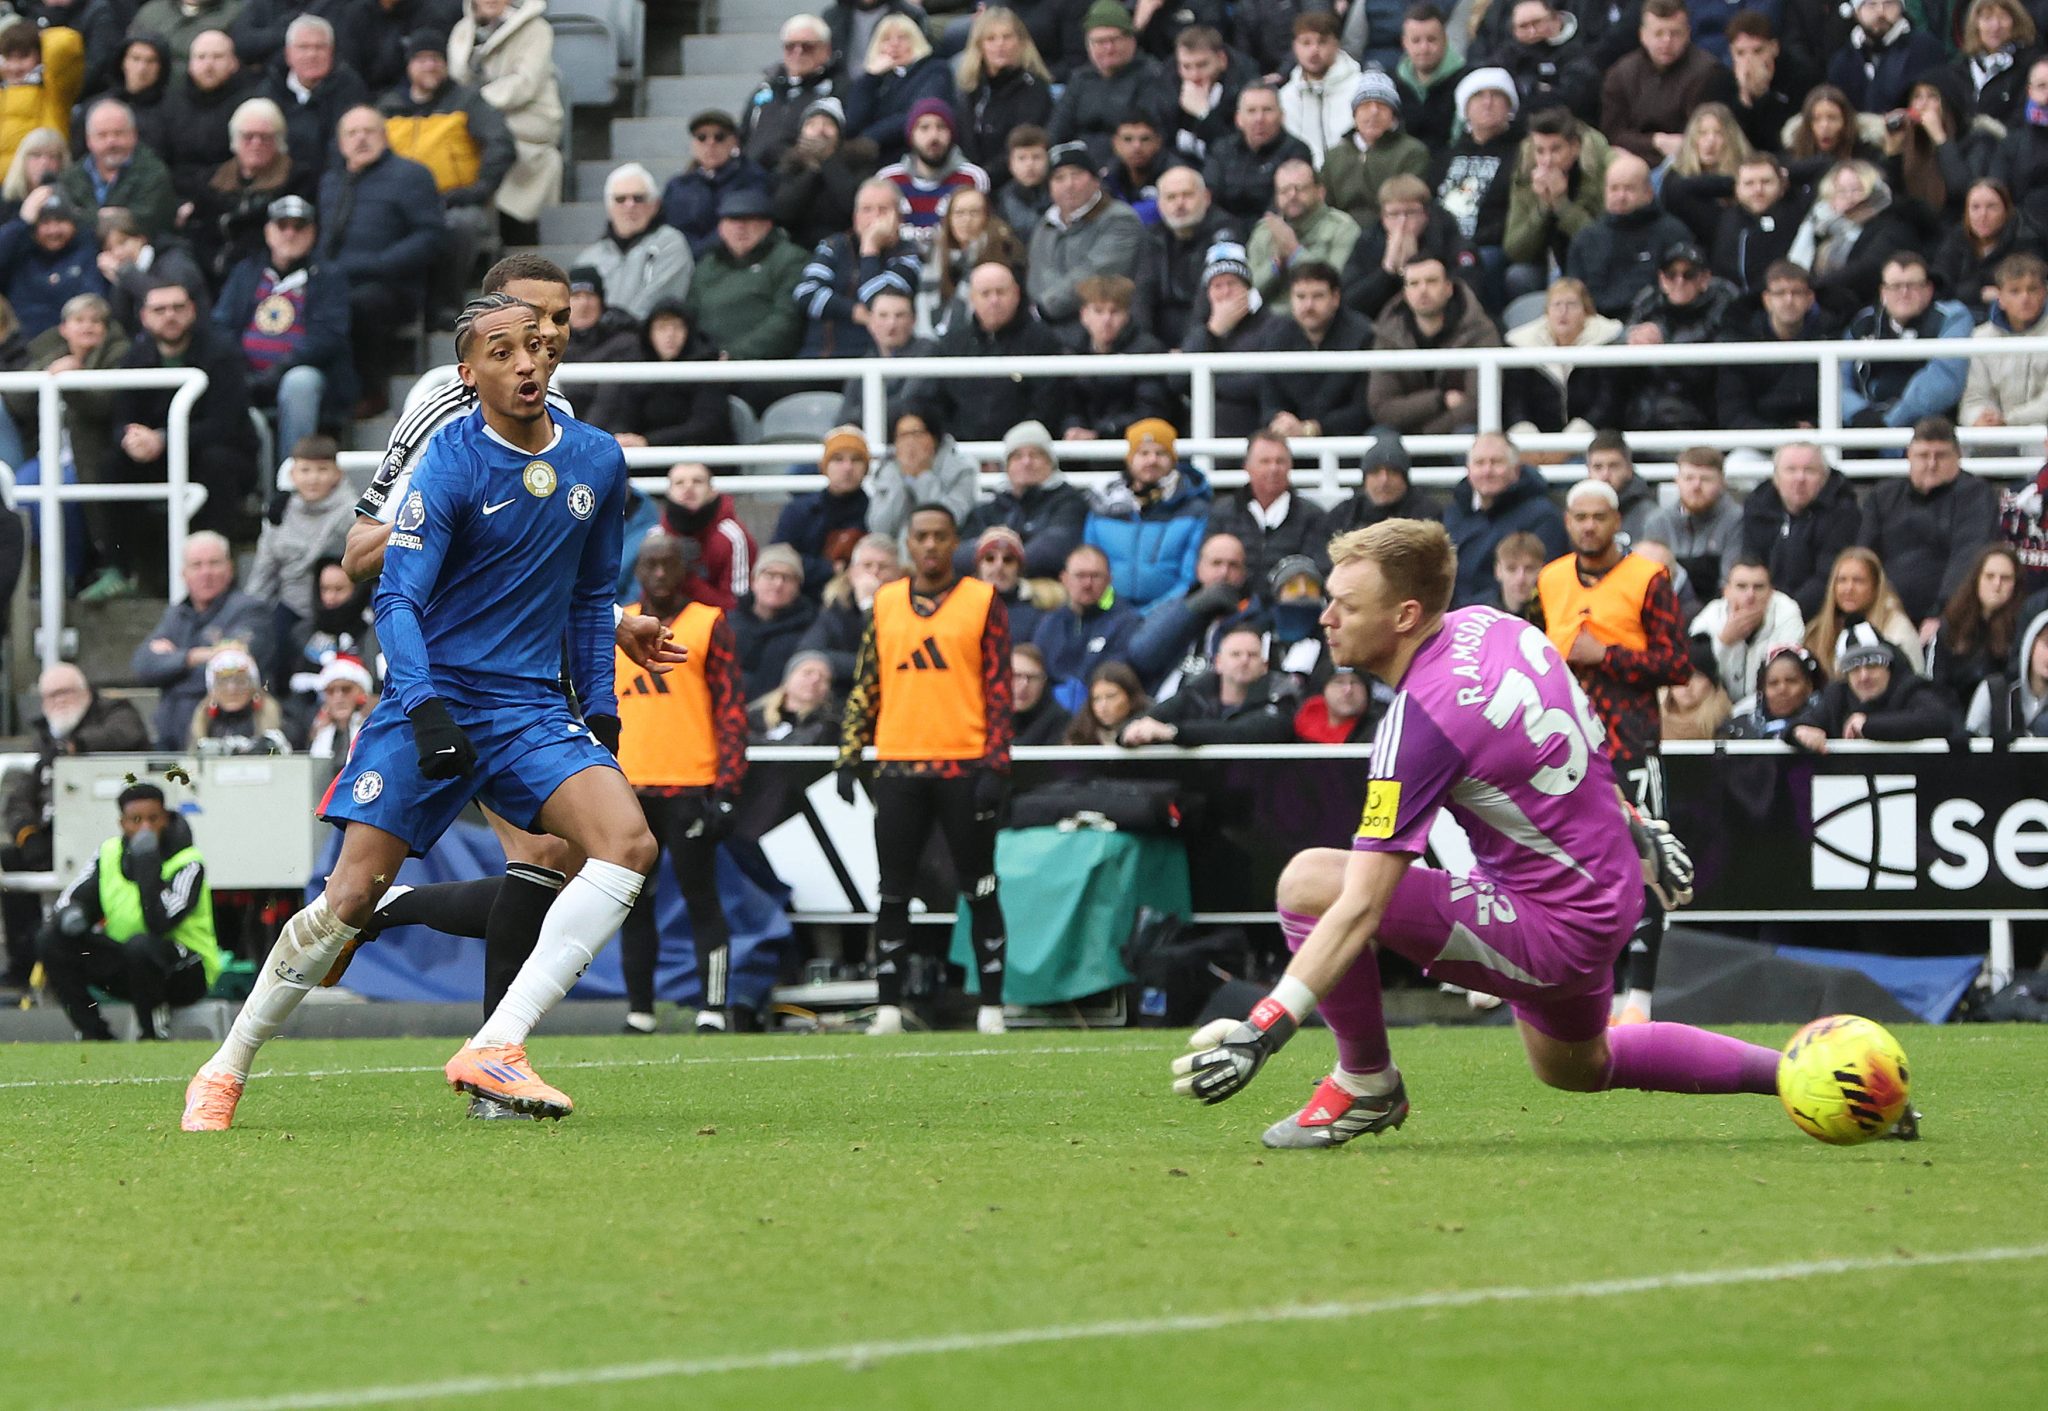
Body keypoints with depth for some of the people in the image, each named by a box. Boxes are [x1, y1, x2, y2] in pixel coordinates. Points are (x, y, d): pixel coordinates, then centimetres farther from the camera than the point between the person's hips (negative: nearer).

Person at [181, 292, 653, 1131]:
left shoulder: (598, 462, 6)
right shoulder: (450, 466, -10)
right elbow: (397, 598, -14)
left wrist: (601, 708, 14)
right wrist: (424, 707, -28)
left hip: (532, 711, 4)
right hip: (432, 704, -4)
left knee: (629, 841, -21)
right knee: (352, 895, -9)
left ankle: (494, 1052, -25)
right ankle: (225, 1073, 12)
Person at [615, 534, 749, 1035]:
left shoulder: (709, 624, 3)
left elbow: (731, 710, -1)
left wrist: (727, 787, -9)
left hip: (689, 785, -4)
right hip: (628, 787, 4)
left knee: (700, 898, -5)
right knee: (633, 903, 6)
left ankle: (714, 1009, -2)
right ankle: (639, 1011, 11)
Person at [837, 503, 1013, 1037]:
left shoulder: (983, 601, 2)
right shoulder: (885, 603, 11)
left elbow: (999, 689, -1)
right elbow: (865, 686, 14)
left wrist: (996, 764, -9)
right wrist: (849, 756, 6)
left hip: (964, 766, -3)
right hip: (898, 767, 3)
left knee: (979, 890, 1)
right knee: (893, 892, 2)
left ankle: (991, 1007, 6)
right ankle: (888, 1007, 6)